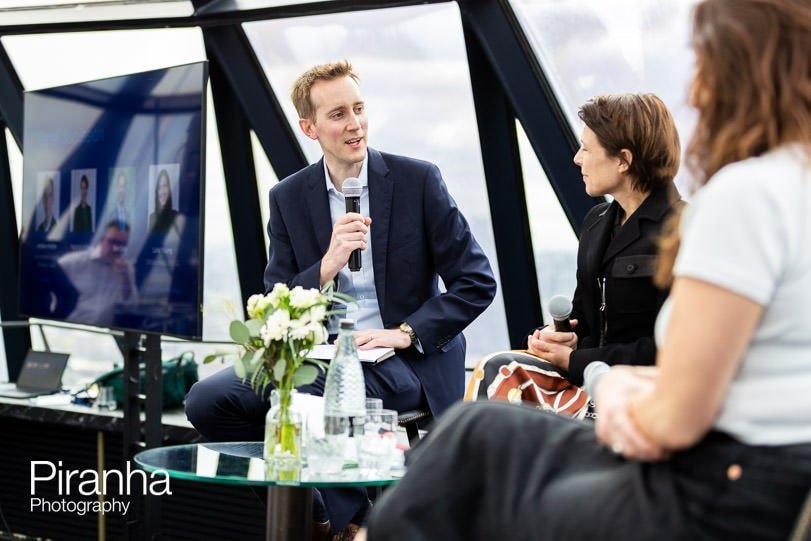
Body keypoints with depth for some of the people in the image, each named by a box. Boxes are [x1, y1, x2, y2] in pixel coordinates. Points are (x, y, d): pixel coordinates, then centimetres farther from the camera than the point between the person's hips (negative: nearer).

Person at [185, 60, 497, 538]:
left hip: (404, 363, -4)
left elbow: (477, 281, -3)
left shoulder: (418, 180, -2)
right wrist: (327, 265, -16)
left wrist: (405, 333, -13)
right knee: (208, 399, -15)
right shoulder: (288, 198, 6)